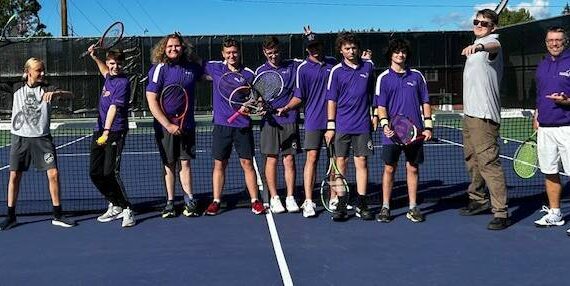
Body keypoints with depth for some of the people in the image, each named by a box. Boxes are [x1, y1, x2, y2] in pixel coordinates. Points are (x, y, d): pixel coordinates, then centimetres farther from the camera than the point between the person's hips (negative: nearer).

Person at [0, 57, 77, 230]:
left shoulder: (46, 88, -1)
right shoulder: (18, 88, 4)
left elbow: (70, 95, -16)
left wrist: (55, 93, -35)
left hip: (42, 138, -1)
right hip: (20, 138, 1)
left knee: (53, 174, -7)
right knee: (14, 176, 4)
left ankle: (57, 216, 4)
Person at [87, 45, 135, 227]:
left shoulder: (123, 83, -11)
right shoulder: (109, 78, 13)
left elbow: (114, 107, -21)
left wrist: (107, 132, -28)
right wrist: (94, 57, 32)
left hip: (115, 132, -9)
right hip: (99, 131, 9)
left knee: (110, 173, -15)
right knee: (95, 173, 9)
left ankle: (127, 210, -2)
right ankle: (115, 206, 23)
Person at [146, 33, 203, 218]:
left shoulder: (192, 67, 3)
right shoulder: (159, 69, -10)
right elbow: (152, 102, -14)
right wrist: (168, 125, -19)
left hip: (187, 125, 3)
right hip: (166, 126, -3)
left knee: (185, 163, 5)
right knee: (169, 165, 7)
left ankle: (189, 200, 13)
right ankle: (170, 202, 19)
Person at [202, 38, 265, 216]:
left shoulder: (248, 74, 2)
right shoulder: (214, 68, 4)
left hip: (243, 125, -1)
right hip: (221, 125, 1)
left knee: (247, 163, 2)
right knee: (219, 164, 6)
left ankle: (255, 201, 9)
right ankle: (216, 202, 14)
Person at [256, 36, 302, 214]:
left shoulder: (293, 66, 6)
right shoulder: (261, 71, 6)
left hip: (290, 120, 0)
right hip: (270, 121, 0)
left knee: (289, 160, 2)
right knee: (271, 159, 1)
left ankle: (290, 197, 10)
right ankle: (274, 198, 10)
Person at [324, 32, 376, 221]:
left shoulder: (368, 66, 6)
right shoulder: (336, 71, 0)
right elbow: (331, 100, 0)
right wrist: (330, 126, -4)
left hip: (362, 125, 1)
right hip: (341, 125, -1)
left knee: (361, 163, 3)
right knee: (340, 163, 1)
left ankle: (361, 204, 10)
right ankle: (341, 204, 9)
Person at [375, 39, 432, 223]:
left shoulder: (416, 76, 9)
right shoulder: (384, 78, 4)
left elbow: (425, 102, 12)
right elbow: (381, 106, -1)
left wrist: (428, 126, 4)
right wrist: (385, 124, -17)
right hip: (392, 132, -2)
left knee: (413, 168, 6)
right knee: (389, 168, 1)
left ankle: (413, 208, 14)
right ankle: (385, 208, 10)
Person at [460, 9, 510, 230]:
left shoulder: (491, 41, -8)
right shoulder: (477, 45, 20)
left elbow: (494, 46, -36)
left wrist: (479, 46, -56)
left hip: (484, 115, -10)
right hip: (470, 113, 10)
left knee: (488, 162, -14)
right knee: (472, 159, 18)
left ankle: (501, 212, -12)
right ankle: (479, 200, 32)